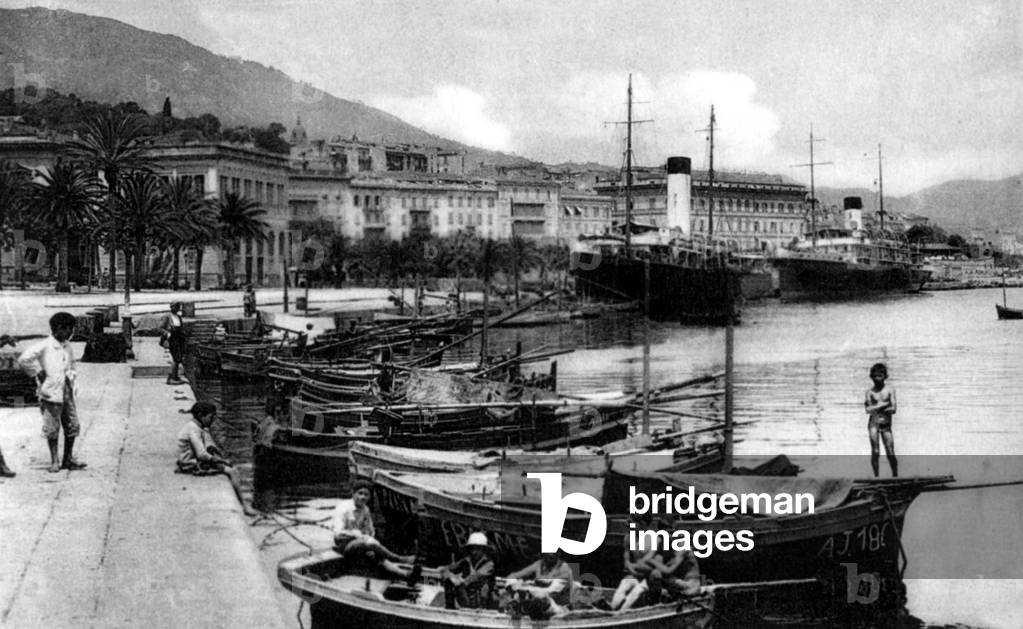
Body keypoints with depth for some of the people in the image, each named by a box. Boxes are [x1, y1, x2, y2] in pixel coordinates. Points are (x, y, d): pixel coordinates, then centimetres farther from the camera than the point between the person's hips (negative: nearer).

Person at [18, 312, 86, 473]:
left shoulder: (67, 347, 11)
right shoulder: (44, 346, -11)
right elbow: (23, 360, -16)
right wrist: (38, 372, -11)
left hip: (67, 392, 7)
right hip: (51, 393, -7)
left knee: (72, 425, 7)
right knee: (52, 428, 1)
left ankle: (68, 459, 17)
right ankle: (54, 461, 11)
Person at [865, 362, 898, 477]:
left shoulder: (890, 389, 0)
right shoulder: (870, 391, 3)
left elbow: (893, 409, -9)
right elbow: (868, 409, -9)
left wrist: (875, 408, -10)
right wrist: (884, 405, -11)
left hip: (886, 425, 0)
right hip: (873, 423, 0)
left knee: (890, 454, -2)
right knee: (875, 453, -3)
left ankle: (896, 476, 11)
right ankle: (876, 477, 5)